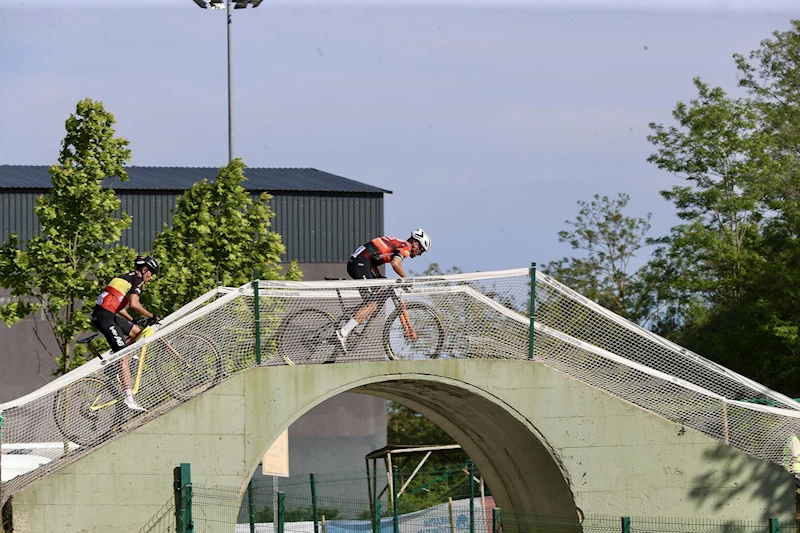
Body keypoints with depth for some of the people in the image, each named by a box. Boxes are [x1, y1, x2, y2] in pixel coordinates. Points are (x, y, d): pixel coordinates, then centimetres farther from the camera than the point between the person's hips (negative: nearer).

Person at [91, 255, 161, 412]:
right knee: (125, 356, -10)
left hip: (104, 314, 10)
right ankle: (128, 398, -13)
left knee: (137, 331, 20)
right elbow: (134, 304, -22)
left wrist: (132, 319, 25)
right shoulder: (136, 280, -7)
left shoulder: (127, 278, 23)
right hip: (105, 317, -10)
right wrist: (152, 316, -10)